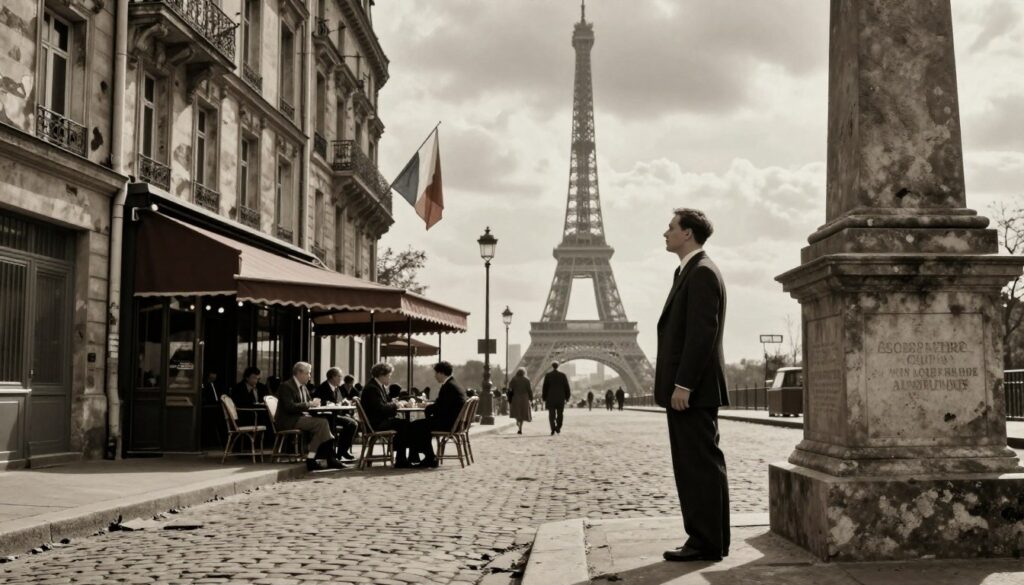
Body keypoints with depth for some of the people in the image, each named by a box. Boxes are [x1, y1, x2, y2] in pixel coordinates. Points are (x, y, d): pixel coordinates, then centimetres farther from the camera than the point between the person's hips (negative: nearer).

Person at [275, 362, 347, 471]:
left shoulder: (303, 387, 18)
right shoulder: (286, 386, -9)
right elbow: (290, 407, -21)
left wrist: (314, 403, 0)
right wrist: (309, 404, -18)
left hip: (300, 417, 9)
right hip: (289, 421, -9)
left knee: (323, 423, -17)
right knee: (322, 423, -24)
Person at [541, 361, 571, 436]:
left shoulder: (547, 375, -3)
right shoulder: (563, 375, 0)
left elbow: (545, 387, -2)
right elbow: (566, 387, 2)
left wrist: (544, 398, 6)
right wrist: (567, 397, 10)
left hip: (551, 398, -1)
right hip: (561, 398, 1)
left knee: (552, 414, 1)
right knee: (560, 414, 12)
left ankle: (553, 429, -12)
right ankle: (558, 428, 8)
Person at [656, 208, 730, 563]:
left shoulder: (702, 272, -12)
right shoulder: (689, 273, 19)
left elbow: (702, 333, -20)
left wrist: (683, 385, -22)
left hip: (693, 390, -10)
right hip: (684, 388, 10)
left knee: (702, 466, -5)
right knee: (692, 467, 11)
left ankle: (708, 543, -1)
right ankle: (703, 538, 16)